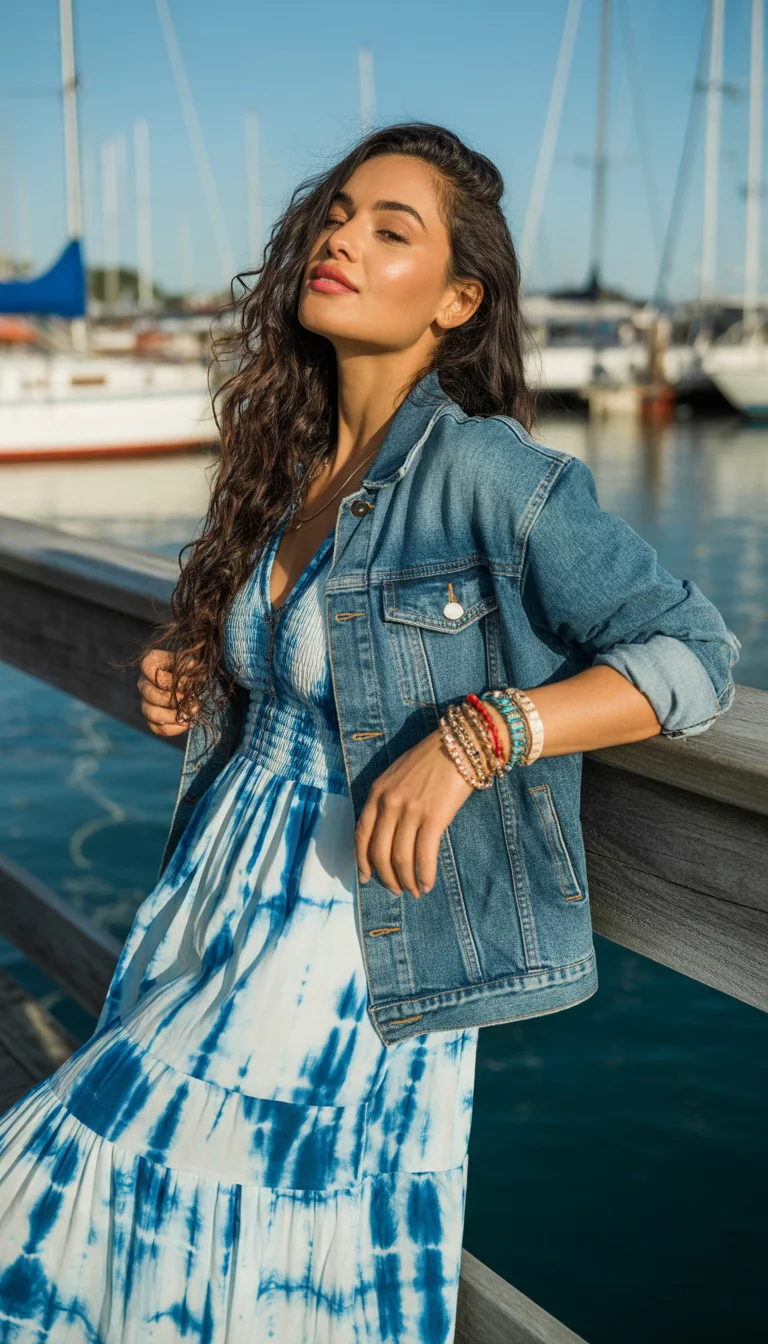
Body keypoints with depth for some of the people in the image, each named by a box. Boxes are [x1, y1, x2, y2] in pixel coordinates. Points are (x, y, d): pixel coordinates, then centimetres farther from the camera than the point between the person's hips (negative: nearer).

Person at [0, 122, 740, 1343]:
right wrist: (194, 694, 4)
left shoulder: (486, 471, -14)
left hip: (358, 949, -7)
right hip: (221, 907, 7)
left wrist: (473, 738, -26)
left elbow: (695, 655, -17)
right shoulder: (289, 466, 8)